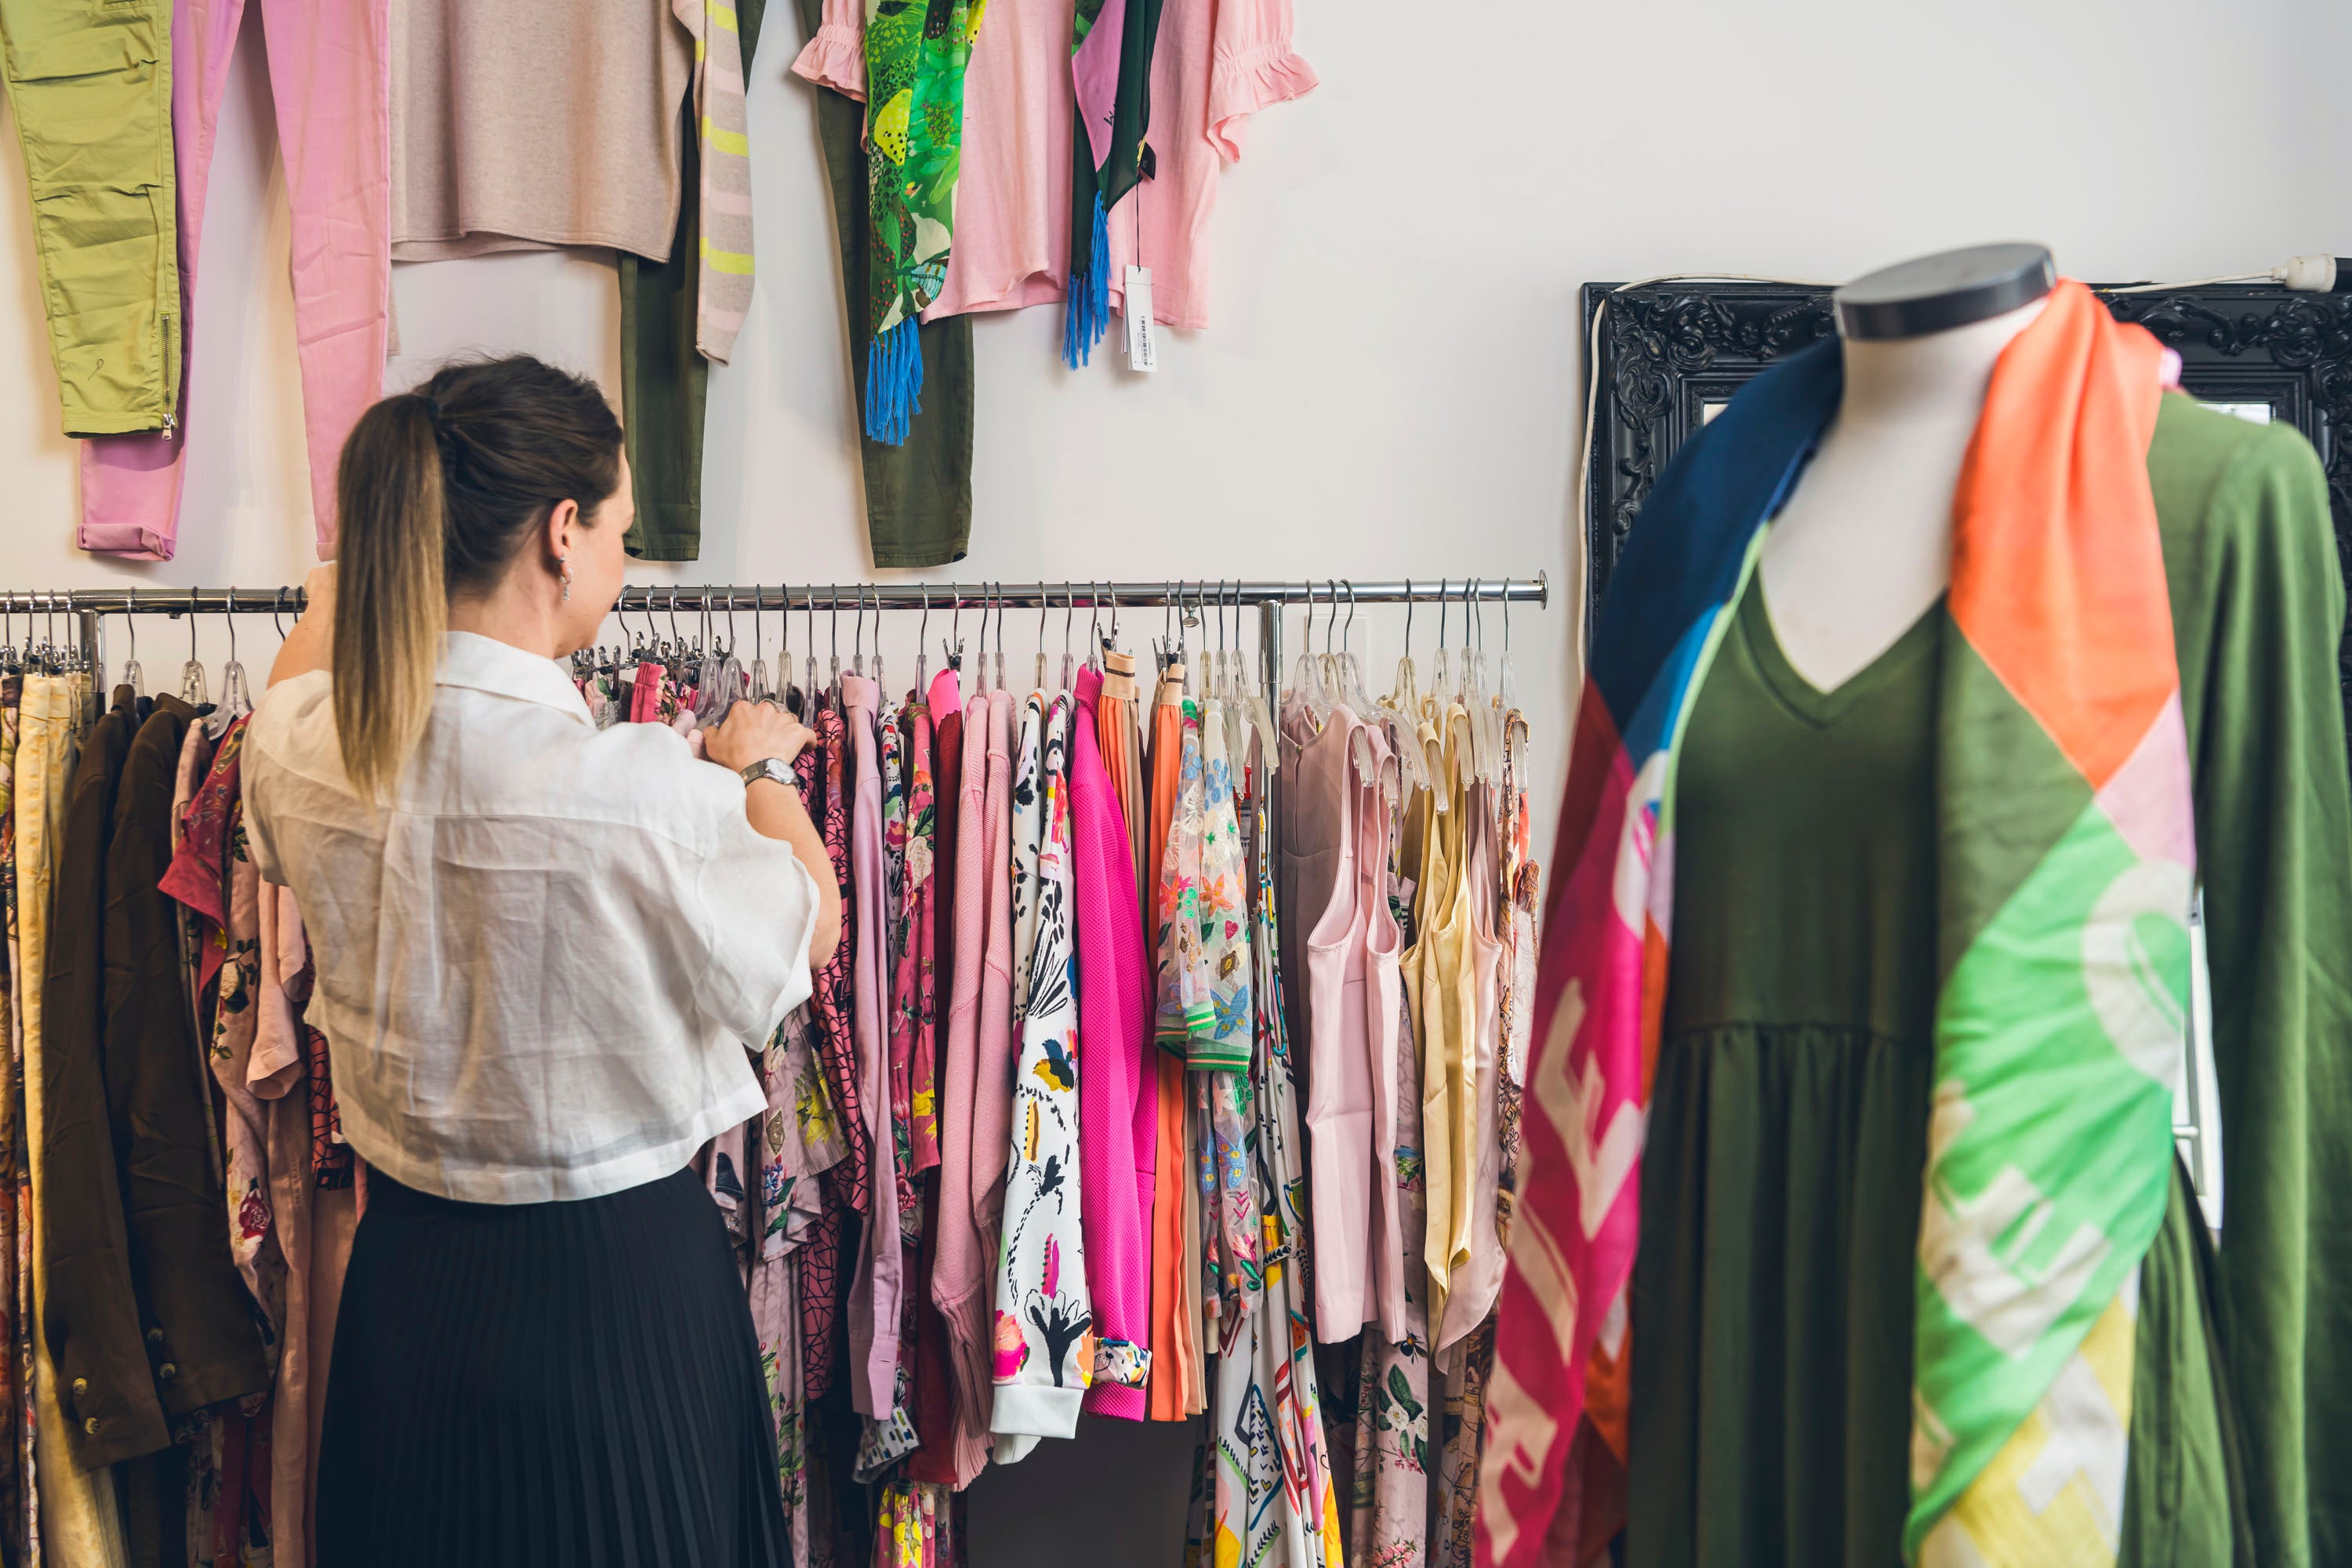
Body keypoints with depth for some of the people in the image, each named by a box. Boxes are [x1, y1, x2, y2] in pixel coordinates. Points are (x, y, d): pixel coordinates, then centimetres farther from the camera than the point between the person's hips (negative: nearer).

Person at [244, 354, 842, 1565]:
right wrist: (764, 772, 9)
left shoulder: (302, 751, -9)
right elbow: (807, 931, -7)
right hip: (622, 1293, -5)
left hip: (402, 1275, 5)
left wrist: (349, 585, 35)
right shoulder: (645, 791, -27)